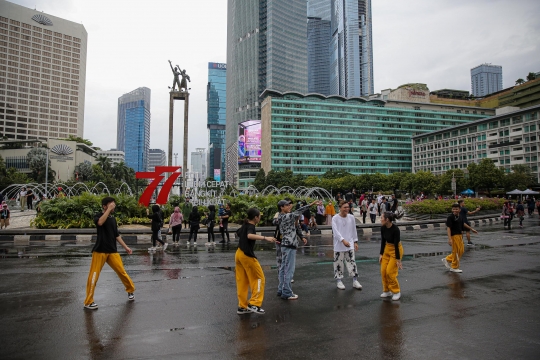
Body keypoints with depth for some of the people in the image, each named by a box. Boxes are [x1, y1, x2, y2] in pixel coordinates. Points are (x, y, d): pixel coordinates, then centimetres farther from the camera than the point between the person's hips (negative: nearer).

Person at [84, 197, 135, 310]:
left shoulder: (113, 219, 12)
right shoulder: (98, 216, -5)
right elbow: (100, 222, -31)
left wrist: (125, 247, 14)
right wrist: (109, 209, -26)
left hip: (112, 251, 5)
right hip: (100, 251, -4)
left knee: (122, 271, 4)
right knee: (94, 276, -3)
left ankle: (130, 290, 24)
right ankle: (88, 302, 10)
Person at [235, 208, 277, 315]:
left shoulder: (245, 225, 10)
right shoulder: (251, 227, -15)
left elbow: (239, 233, 32)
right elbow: (249, 236, -39)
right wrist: (265, 237, -44)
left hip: (239, 254, 9)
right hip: (247, 256, -9)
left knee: (242, 281, 12)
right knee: (259, 278, 2)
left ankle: (242, 307, 17)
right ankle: (254, 303, 0)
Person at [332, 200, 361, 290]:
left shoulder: (351, 217, 4)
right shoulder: (335, 218, -7)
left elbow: (354, 230, 12)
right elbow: (335, 231, -16)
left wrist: (355, 242, 11)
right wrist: (343, 240, -26)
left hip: (350, 244, 3)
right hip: (339, 245, -3)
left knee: (352, 261, 2)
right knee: (339, 262, 4)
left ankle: (355, 281, 12)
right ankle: (339, 281, 18)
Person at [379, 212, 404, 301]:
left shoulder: (395, 229, -28)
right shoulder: (383, 228, -8)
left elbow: (396, 245, -25)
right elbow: (383, 241, 1)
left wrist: (398, 259, -20)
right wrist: (381, 254, 2)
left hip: (396, 249, -7)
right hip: (387, 249, 7)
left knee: (390, 272, -9)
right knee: (383, 271, 4)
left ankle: (396, 292, 9)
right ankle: (387, 291, 18)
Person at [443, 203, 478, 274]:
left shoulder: (460, 217, 8)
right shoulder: (450, 217, -15)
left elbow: (463, 224, 28)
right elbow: (448, 228, -19)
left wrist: (471, 229, 39)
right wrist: (449, 239, -26)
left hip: (460, 235, 8)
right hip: (454, 236, -8)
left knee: (461, 251, 14)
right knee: (456, 251, -2)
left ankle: (447, 259, 25)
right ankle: (454, 267, 12)